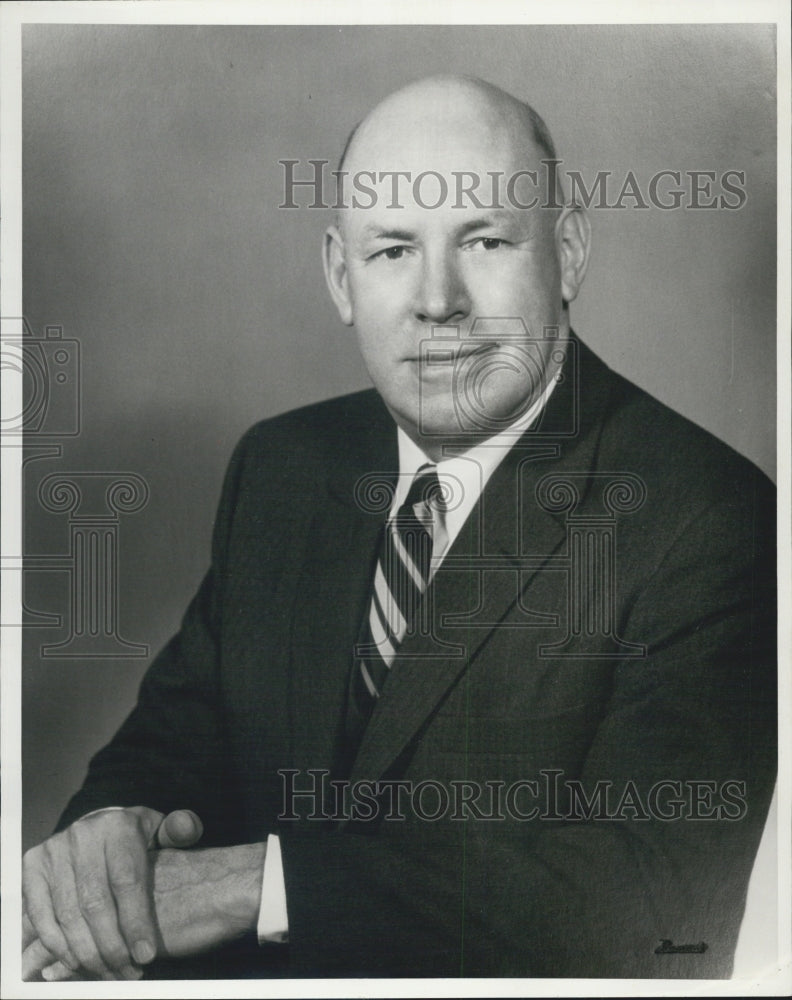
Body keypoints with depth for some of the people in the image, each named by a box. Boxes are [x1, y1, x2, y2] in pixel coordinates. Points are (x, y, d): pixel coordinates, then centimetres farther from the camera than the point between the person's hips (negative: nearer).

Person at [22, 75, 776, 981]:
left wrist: (263, 883, -25)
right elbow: (181, 726, 7)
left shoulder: (712, 522, -15)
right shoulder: (278, 466, 5)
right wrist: (115, 819, -17)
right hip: (250, 965, 4)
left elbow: (643, 892, -22)